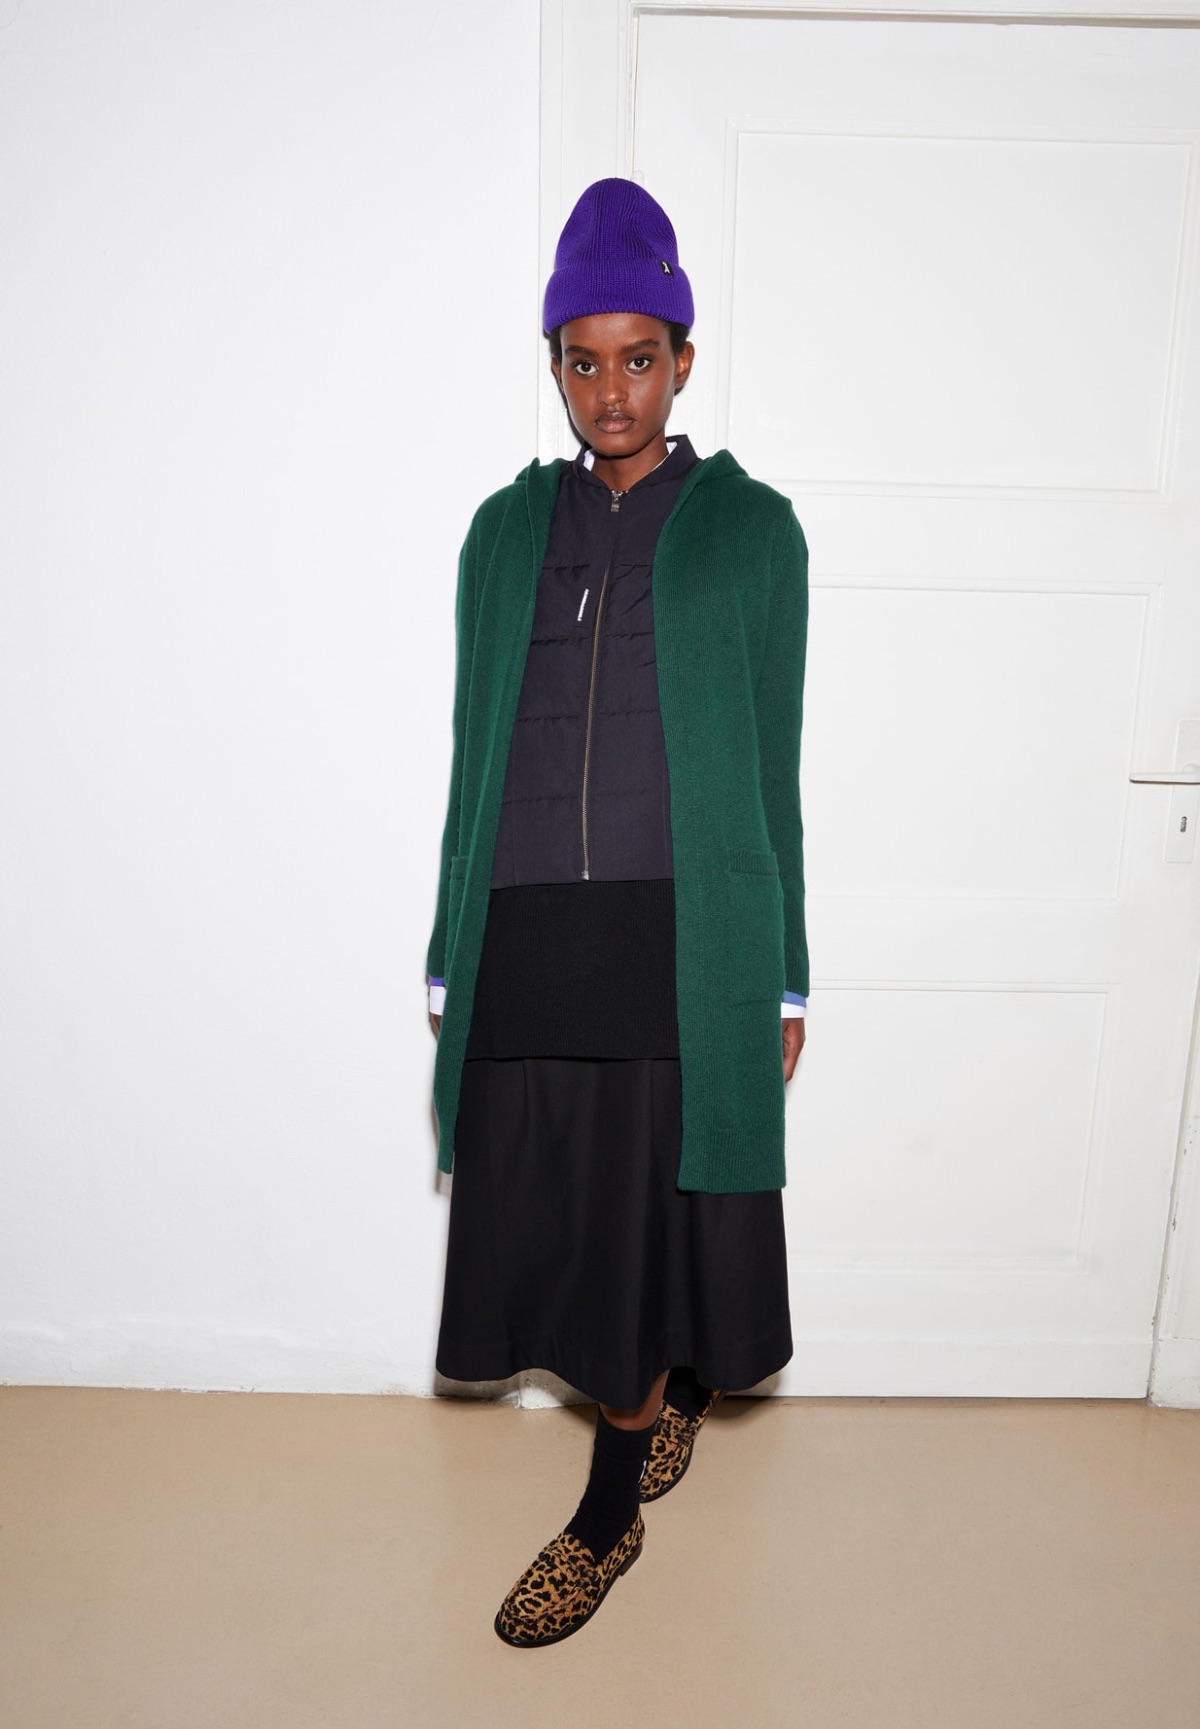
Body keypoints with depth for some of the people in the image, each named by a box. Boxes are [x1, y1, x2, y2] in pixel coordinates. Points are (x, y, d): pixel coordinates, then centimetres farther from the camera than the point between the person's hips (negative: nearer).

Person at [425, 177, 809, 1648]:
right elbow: (473, 761, 11)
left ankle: (608, 1514, 27)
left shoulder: (750, 530, 5)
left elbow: (772, 765, 3)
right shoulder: (505, 531, 12)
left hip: (687, 931, -2)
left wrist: (785, 977, 2)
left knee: (651, 1214, 4)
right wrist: (451, 963, 9)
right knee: (563, 1222, 11)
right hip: (527, 934, 3)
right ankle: (672, 1386, 42)